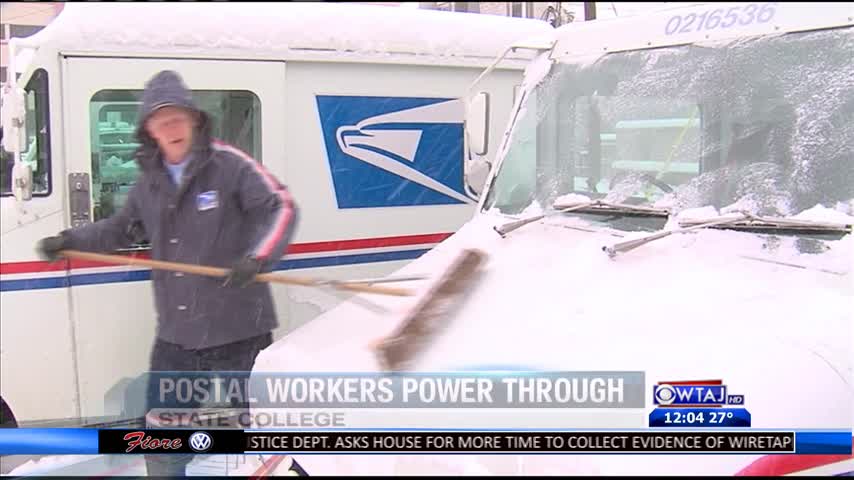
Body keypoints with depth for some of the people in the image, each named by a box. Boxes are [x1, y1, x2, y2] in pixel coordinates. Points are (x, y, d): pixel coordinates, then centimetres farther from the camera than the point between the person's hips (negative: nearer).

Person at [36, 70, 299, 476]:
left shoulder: (230, 165, -9)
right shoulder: (150, 182, 11)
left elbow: (280, 209, -16)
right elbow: (121, 229, 26)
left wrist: (257, 258, -32)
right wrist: (69, 241, 14)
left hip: (236, 333, -6)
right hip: (174, 336, 6)